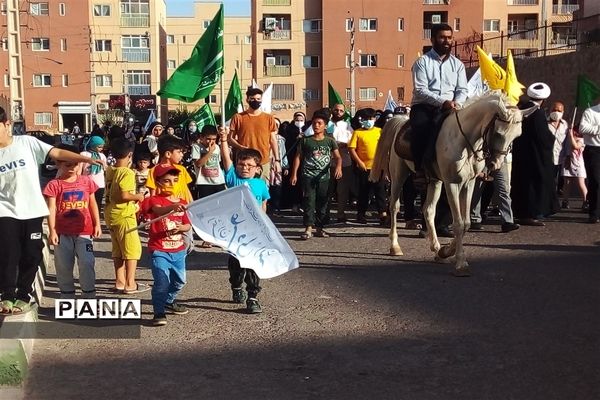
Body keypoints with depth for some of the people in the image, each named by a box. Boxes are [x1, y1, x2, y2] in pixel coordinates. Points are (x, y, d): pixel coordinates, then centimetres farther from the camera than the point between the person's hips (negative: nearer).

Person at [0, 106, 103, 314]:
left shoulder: (27, 142, -3)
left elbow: (57, 153, -8)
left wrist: (86, 159, -17)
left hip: (32, 210, -1)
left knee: (31, 256, 5)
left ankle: (23, 296, 19)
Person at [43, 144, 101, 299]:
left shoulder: (87, 181, 5)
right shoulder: (54, 185, -4)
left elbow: (93, 204, 11)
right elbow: (51, 209, -7)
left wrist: (97, 224, 7)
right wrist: (52, 231, -12)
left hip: (84, 231, 1)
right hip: (62, 233, 0)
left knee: (87, 264, -6)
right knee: (63, 267, 8)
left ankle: (89, 296, 6)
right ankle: (67, 299, 21)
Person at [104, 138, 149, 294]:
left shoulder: (110, 171, 6)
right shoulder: (127, 173, -17)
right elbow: (124, 195, -25)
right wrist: (138, 197, -7)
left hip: (111, 215, 8)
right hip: (124, 215, -8)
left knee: (118, 250, 16)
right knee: (133, 249, 1)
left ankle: (120, 281, 21)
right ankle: (130, 284, 3)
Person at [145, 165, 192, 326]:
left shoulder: (182, 203, 8)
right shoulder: (155, 200, -9)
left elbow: (188, 225, 9)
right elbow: (159, 210, -33)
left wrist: (181, 227, -15)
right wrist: (173, 207, -54)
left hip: (178, 250, 6)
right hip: (159, 250, -6)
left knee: (179, 280, 18)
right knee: (162, 281, -15)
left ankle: (169, 301, 42)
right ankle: (159, 313, -4)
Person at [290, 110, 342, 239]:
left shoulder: (330, 141, 8)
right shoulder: (306, 141, 7)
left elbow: (337, 156, 1)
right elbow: (298, 157, 8)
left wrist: (338, 167, -21)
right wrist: (294, 174, 0)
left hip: (324, 176, 2)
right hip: (308, 176, -1)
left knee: (322, 203, 6)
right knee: (309, 202, -9)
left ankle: (319, 228, 16)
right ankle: (308, 228, -13)